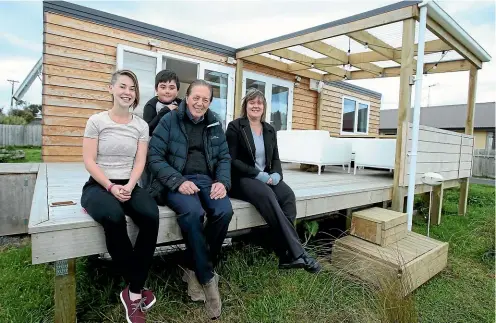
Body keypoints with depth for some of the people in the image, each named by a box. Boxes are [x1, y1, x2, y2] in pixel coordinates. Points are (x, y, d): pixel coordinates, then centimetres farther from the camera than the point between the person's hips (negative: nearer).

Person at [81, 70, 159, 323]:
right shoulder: (96, 121, 2)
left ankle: (133, 292, -14)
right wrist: (111, 187, -16)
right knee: (114, 217, -36)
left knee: (151, 215, -30)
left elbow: (140, 162, 2)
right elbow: (89, 161, -4)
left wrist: (129, 187, -15)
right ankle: (137, 289, -14)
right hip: (98, 185, -2)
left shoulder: (141, 126, 9)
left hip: (129, 185, 3)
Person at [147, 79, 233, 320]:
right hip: (177, 181, -3)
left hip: (206, 179, 4)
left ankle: (194, 270, -4)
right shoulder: (169, 120, 1)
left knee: (224, 211, -26)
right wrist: (178, 181, -19)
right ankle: (207, 277, -14)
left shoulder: (215, 125, 14)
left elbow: (225, 157, 13)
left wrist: (223, 182, -8)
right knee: (193, 212, -34)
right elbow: (154, 157, -5)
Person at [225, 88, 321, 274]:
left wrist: (276, 174, -9)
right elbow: (232, 160, -9)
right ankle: (297, 253, -31)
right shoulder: (235, 127, -1)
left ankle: (286, 255, -24)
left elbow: (275, 158, 14)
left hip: (266, 178, 5)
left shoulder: (270, 130, 16)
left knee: (288, 195, -26)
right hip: (242, 178, -5)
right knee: (267, 196, -34)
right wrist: (257, 174, -19)